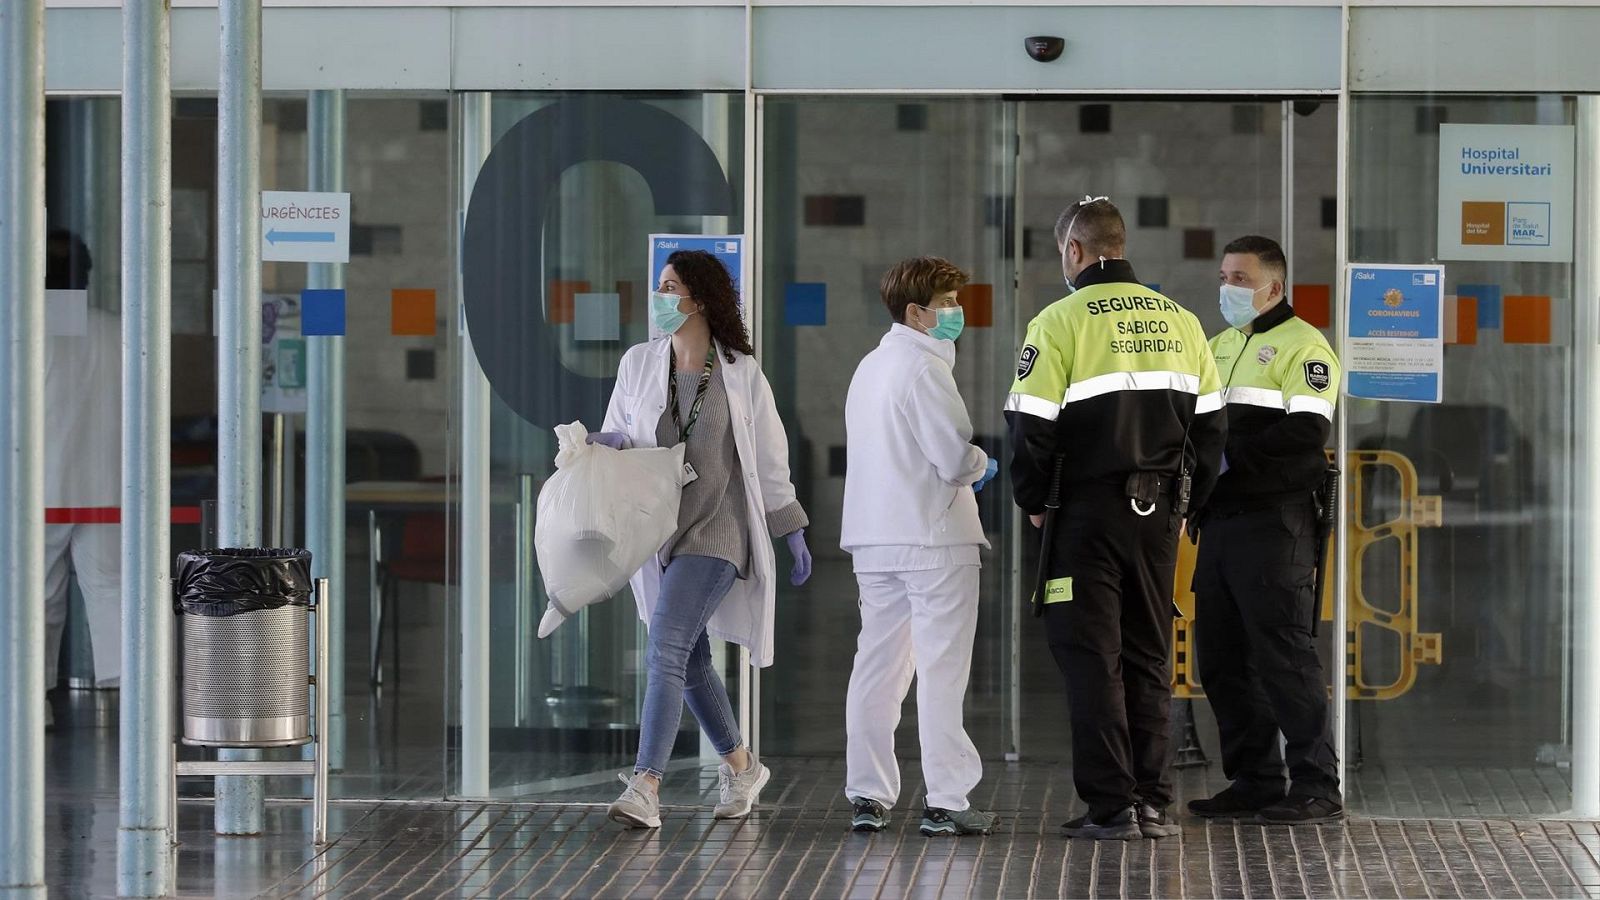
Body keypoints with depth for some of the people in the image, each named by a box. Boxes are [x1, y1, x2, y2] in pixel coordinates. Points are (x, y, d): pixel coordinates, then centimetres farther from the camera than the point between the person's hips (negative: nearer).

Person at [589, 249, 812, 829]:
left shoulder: (740, 373, -3)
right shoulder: (638, 364, 5)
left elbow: (770, 459, 5)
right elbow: (617, 433, 15)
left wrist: (793, 532, 8)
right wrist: (607, 444, -10)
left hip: (714, 531, -5)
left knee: (666, 652, -18)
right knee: (690, 661, 14)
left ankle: (645, 790, -22)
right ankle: (741, 767, 34)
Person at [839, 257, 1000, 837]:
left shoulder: (869, 367, 15)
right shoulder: (924, 367, -13)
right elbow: (955, 457, -18)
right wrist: (982, 466, 3)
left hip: (873, 538, 8)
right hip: (933, 537, -8)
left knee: (878, 666, 10)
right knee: (941, 670, -4)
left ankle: (869, 796, 11)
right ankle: (945, 802, -4)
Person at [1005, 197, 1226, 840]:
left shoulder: (1060, 322, -9)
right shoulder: (1179, 321, 9)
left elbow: (1031, 425, -11)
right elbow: (1209, 421, 12)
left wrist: (1033, 500, 3)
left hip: (1087, 511, -5)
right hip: (1158, 513, 5)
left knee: (1091, 658, 0)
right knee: (1149, 655, 11)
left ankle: (1111, 805, -3)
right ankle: (1153, 802, 10)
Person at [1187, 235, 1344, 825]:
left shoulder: (1302, 346, -5)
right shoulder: (1220, 345, 21)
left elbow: (1305, 432, -16)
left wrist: (1231, 455, -17)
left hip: (1273, 523, -9)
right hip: (1218, 521, 9)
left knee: (1283, 653, -9)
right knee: (1221, 658, 9)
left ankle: (1316, 786, -5)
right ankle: (1253, 781, 16)